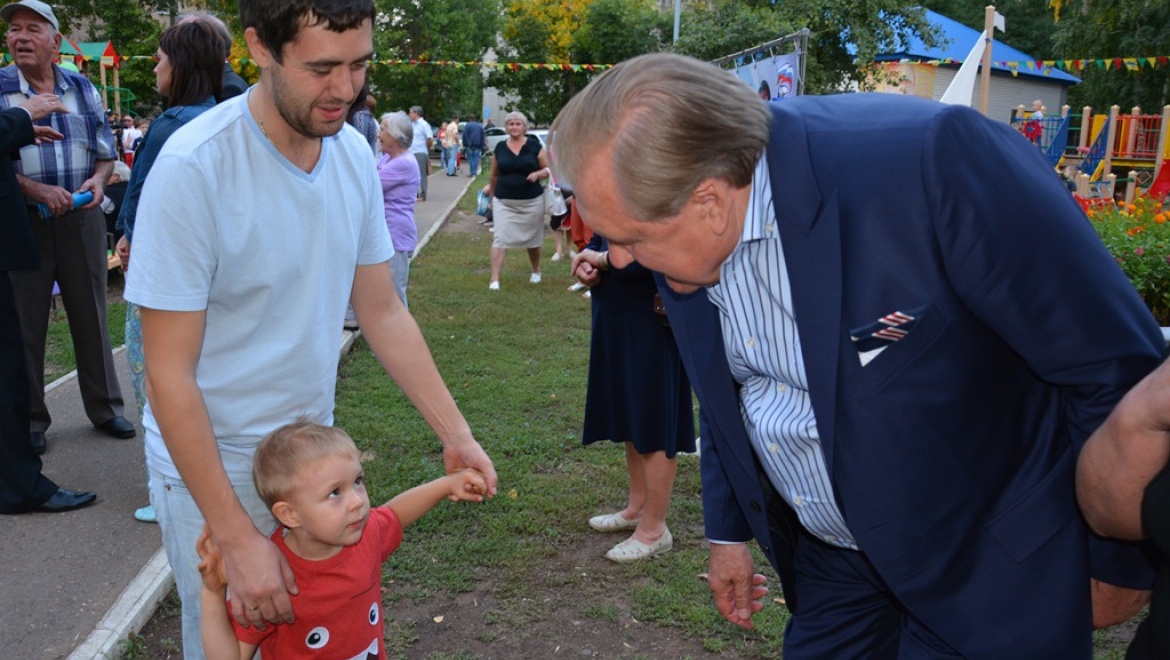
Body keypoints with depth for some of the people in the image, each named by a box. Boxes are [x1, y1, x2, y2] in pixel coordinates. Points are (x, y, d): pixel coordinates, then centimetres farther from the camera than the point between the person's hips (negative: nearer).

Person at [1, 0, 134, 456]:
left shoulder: (81, 87, 8)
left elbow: (106, 150, 10)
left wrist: (99, 180, -10)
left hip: (82, 217, 2)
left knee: (91, 315, 9)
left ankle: (104, 408, 22)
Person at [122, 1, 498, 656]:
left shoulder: (354, 153, -6)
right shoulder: (195, 166, -24)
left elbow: (383, 312, 2)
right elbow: (169, 374, -21)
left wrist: (457, 434, -3)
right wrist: (238, 538, -21)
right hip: (210, 463, -5)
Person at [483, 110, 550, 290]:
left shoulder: (534, 146, -1)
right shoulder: (500, 148, 3)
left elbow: (548, 169, 3)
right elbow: (494, 175, 12)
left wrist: (538, 174, -17)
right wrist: (492, 195, 16)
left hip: (532, 201, 0)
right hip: (504, 202, 0)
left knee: (532, 238, 14)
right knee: (499, 238, -9)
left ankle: (536, 271, 38)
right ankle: (494, 279, -8)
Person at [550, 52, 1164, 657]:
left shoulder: (928, 157, -32)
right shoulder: (685, 245, -10)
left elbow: (1119, 365, -21)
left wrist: (1118, 564, -9)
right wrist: (728, 530, 16)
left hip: (989, 565, -5)